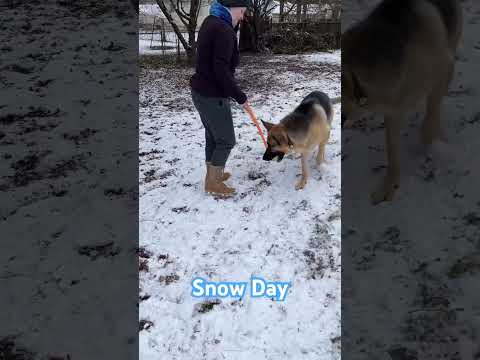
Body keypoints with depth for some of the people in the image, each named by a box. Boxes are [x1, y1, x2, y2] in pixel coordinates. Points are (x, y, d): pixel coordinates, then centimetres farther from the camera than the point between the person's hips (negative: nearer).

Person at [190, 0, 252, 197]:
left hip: (200, 91, 10)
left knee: (212, 136, 21)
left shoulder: (210, 22, 12)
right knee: (226, 140, 3)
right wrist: (240, 96, -18)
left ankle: (212, 174, 36)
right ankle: (213, 183, 15)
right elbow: (221, 70, -24)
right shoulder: (223, 30, -19)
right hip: (213, 96, -10)